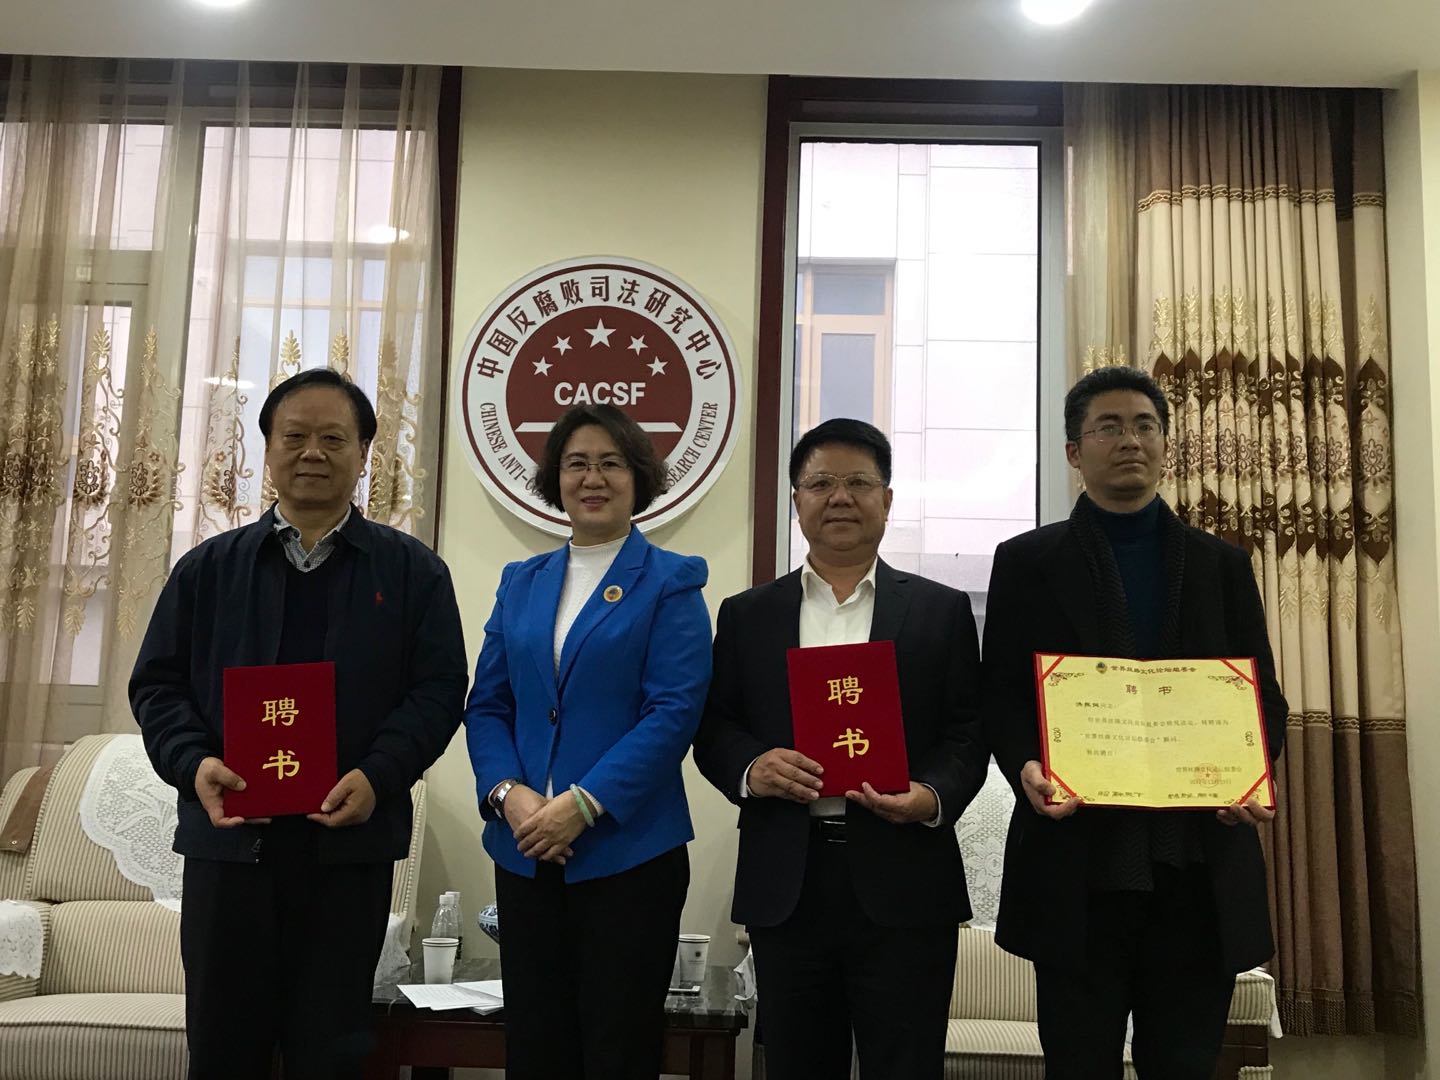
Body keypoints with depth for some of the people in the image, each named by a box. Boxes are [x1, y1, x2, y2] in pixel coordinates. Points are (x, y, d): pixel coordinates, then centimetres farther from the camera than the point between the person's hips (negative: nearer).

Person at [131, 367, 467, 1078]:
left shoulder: (412, 571, 6)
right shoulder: (208, 567, 10)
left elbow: (439, 688, 0)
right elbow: (157, 682, 9)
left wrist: (377, 776, -15)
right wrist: (193, 762, -10)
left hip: (350, 841, -1)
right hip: (228, 837, 2)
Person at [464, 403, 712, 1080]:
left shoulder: (670, 582, -1)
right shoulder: (521, 582, 12)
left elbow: (674, 711, -11)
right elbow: (487, 705, 9)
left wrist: (583, 803, -19)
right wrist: (509, 793, -10)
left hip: (628, 852, -4)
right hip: (525, 852, 4)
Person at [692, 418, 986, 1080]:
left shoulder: (941, 610, 7)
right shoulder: (747, 615, 11)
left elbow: (969, 734, 3)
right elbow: (711, 730, 8)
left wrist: (933, 796, -16)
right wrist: (750, 768, -12)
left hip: (903, 881, -1)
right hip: (785, 883, 2)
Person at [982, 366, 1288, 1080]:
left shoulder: (1223, 566, 14)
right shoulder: (1027, 562, 8)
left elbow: (1264, 697, 11)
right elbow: (1000, 696, 3)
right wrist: (1026, 767, -17)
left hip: (1199, 863, 2)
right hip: (1078, 861, -2)